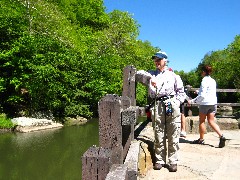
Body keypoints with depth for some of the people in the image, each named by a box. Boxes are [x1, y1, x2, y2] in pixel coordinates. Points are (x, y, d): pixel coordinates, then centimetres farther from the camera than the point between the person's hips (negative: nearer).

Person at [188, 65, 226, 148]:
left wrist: (193, 101, -14)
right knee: (211, 121, 9)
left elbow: (202, 95, -19)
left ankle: (201, 139, 18)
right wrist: (198, 92, 25)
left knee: (201, 121, 8)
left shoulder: (204, 80, -13)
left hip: (205, 103, -7)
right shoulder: (213, 81, 11)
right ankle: (221, 136, -7)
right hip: (213, 103, 7)